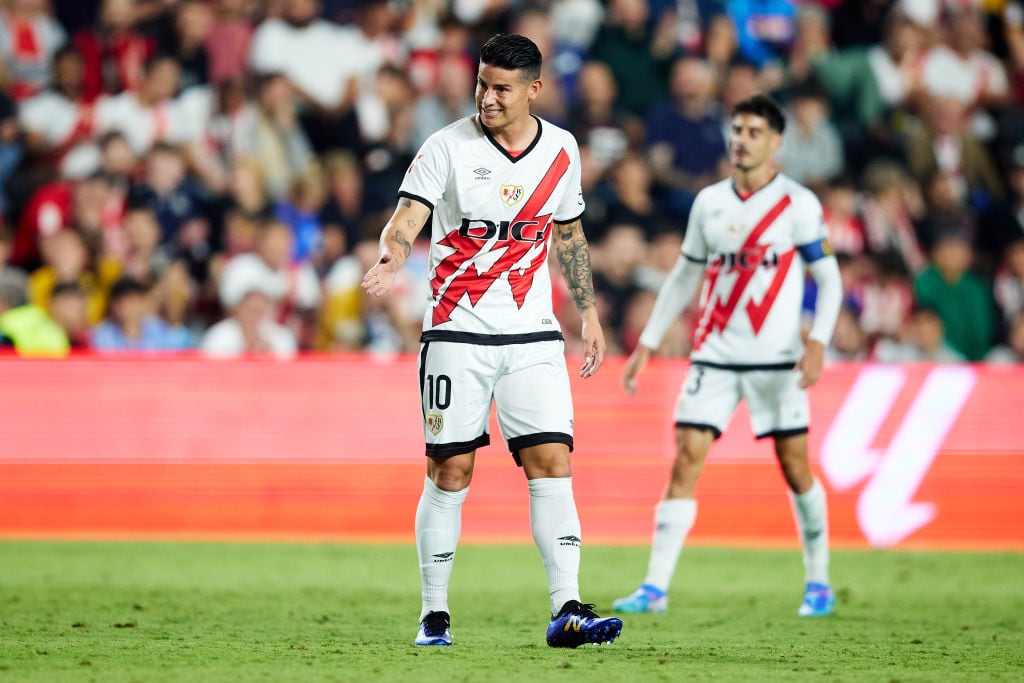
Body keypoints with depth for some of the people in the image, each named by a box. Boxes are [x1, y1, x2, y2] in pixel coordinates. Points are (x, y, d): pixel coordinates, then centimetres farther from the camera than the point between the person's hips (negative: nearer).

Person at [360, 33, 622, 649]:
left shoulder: (561, 151, 6)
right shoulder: (448, 147, -6)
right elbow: (407, 218, -17)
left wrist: (589, 313, 18)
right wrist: (394, 256, -39)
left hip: (534, 334, 2)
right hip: (458, 332, -2)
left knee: (552, 463, -9)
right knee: (450, 471, -1)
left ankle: (567, 610, -11)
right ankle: (435, 615, 9)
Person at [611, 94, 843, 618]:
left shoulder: (798, 204, -3)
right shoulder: (709, 202, 8)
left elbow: (829, 279, -2)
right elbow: (685, 276, 17)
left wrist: (818, 342, -17)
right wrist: (648, 343, 14)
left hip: (777, 358, -3)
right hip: (714, 354, 3)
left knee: (795, 466, 2)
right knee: (686, 457, -8)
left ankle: (818, 583, 18)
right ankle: (655, 586, -10)